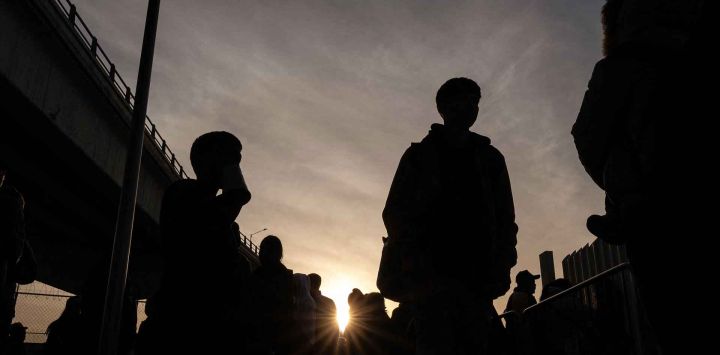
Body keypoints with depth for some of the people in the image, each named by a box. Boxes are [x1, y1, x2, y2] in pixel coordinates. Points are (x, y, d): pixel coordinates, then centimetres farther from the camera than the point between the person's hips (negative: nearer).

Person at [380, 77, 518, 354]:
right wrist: (413, 260, -9)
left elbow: (504, 216, 16)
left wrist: (503, 263, 0)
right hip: (433, 270, -2)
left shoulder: (490, 159, 19)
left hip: (477, 274, 3)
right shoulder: (420, 155, 12)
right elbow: (396, 212, 5)